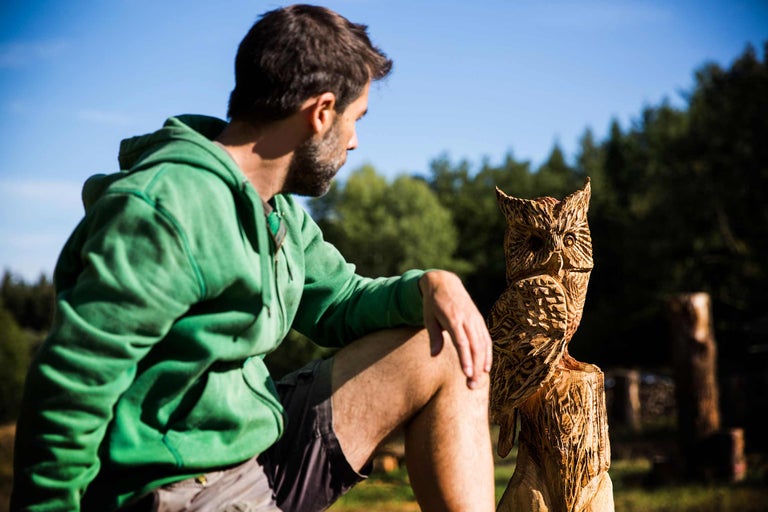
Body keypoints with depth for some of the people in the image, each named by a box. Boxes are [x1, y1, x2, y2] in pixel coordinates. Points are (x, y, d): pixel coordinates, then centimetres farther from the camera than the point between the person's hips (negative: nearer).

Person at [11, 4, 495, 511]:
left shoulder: (278, 209, 9)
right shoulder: (164, 208, -23)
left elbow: (338, 303, 17)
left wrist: (430, 286, -3)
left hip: (263, 442, 10)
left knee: (443, 356, 5)